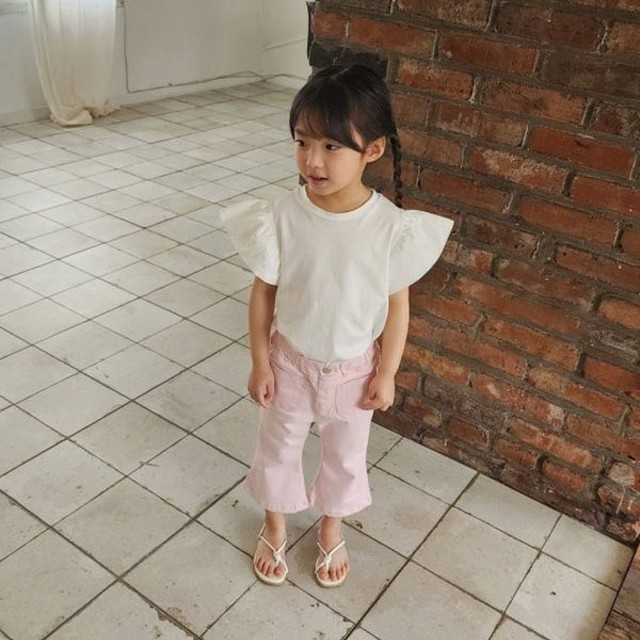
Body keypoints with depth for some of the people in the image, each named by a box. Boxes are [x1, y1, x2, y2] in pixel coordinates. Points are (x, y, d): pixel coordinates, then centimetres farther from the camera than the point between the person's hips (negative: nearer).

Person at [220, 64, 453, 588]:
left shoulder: (392, 226, -22)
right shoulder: (281, 218, -20)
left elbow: (397, 305, -10)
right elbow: (264, 293, -8)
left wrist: (386, 373, -4)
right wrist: (260, 362, -4)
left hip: (354, 368, 0)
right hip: (290, 361, 1)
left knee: (345, 455, 22)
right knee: (278, 449, 21)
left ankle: (332, 529, 51)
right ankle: (275, 528, 50)